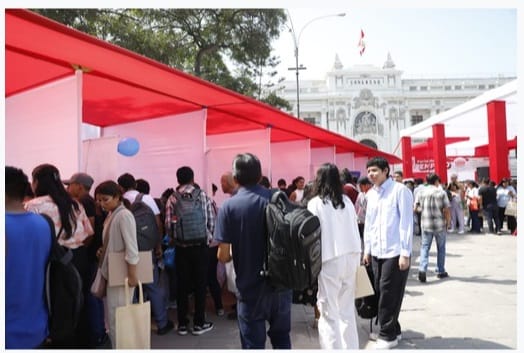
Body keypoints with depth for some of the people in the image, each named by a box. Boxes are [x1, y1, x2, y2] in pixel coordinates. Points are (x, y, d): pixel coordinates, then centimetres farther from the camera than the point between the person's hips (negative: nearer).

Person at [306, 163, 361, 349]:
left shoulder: (315, 203, -6)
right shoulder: (347, 201, 7)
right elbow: (354, 229, 10)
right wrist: (356, 257, 17)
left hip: (330, 259, -5)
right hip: (351, 257, 5)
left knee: (329, 312, 0)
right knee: (347, 309, 16)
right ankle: (351, 348, 24)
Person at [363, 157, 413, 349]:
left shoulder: (400, 190, -10)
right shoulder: (370, 194, 10)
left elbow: (406, 222, -11)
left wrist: (405, 253, -13)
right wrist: (367, 249, 14)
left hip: (395, 251, -6)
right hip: (377, 252, 6)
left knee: (389, 294, -1)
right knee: (380, 292, 10)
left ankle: (388, 334, 13)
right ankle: (391, 330, 26)